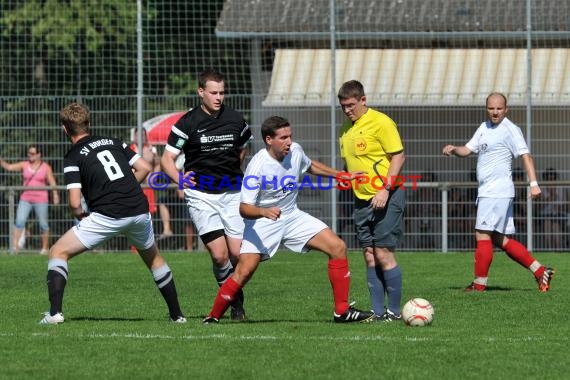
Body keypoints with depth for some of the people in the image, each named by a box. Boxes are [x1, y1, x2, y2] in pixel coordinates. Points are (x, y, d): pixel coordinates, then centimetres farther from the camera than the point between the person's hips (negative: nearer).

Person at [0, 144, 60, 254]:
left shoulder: (46, 167, 0)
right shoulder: (24, 165, 6)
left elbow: (52, 183, -2)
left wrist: (55, 195, -12)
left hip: (41, 200, -2)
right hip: (25, 199, 2)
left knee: (43, 224, 3)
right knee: (19, 221, -12)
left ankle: (45, 248, 15)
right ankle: (15, 246, -15)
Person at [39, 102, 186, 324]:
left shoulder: (73, 158, 2)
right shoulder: (113, 143, 17)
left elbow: (75, 202, -8)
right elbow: (145, 168, 14)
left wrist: (80, 214, 14)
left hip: (107, 215, -5)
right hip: (140, 210, 5)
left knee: (59, 252, 6)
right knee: (153, 258, 31)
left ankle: (55, 312, -9)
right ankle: (176, 314, 33)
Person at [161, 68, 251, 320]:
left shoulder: (236, 120, 2)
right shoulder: (188, 123, -7)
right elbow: (167, 159, -8)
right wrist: (179, 178, -26)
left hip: (231, 193, 3)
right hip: (200, 195, -3)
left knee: (237, 254, -5)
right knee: (219, 255, -14)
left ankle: (237, 303, 17)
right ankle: (235, 301, 7)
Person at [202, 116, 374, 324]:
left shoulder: (295, 151, -6)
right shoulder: (258, 166, -25)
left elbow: (310, 166, 20)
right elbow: (244, 208, -27)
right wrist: (264, 212, -47)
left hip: (292, 217, 6)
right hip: (262, 221, -6)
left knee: (338, 247, -6)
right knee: (244, 271, -20)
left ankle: (342, 311, 1)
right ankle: (213, 317, 0)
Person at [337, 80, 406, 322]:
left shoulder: (380, 122, -11)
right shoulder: (346, 128, 13)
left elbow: (399, 156, -13)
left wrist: (385, 190, -20)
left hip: (386, 197, -8)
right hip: (362, 200, 8)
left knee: (383, 254, -9)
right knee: (370, 256, 5)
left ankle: (394, 312, -2)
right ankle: (378, 312, 8)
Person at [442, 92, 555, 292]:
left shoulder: (510, 130, -9)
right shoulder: (484, 127, 17)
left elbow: (525, 155, -16)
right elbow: (467, 150, 18)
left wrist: (533, 183, -26)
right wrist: (453, 149, -4)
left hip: (497, 191, -9)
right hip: (487, 191, 9)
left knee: (483, 234, -9)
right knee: (501, 240, 10)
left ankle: (479, 283, -4)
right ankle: (540, 271, 13)